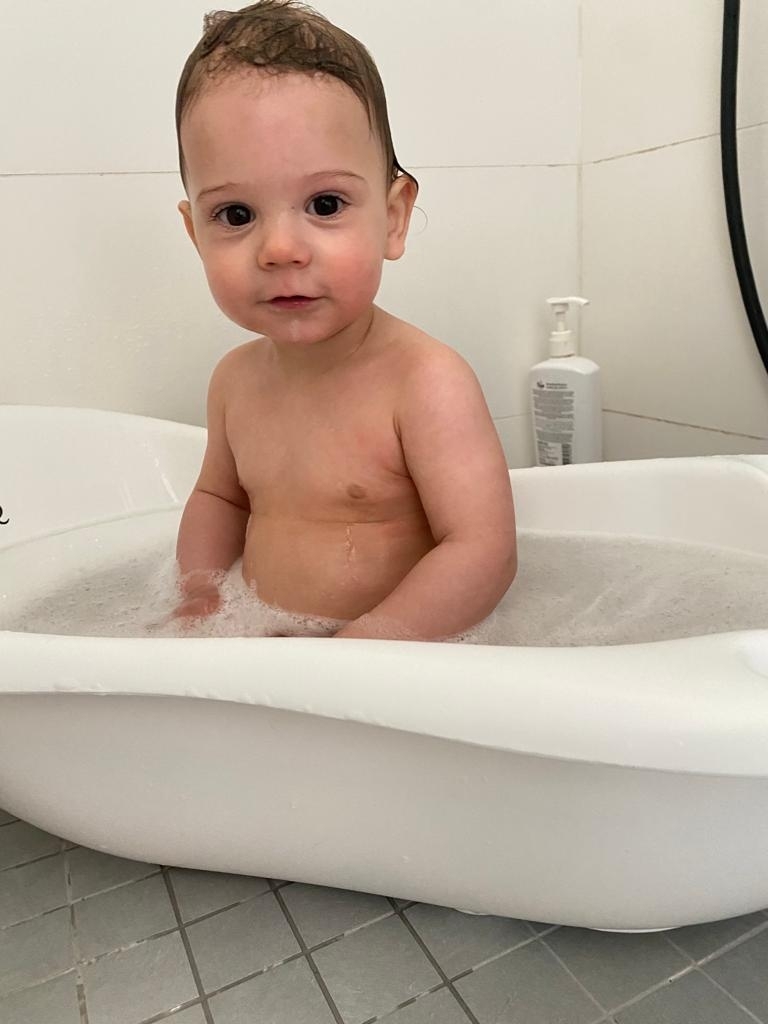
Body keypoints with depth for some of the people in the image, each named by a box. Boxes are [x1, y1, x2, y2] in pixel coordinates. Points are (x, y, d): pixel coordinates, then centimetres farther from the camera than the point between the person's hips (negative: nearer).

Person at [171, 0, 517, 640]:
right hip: (264, 648, 4)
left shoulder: (427, 383, -22)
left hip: (409, 662, -4)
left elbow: (484, 554, -25)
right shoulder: (236, 379, -2)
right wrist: (196, 603, 0)